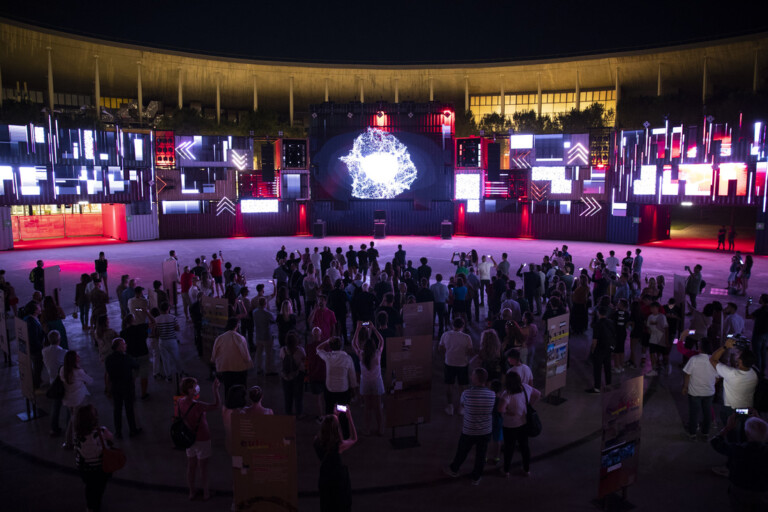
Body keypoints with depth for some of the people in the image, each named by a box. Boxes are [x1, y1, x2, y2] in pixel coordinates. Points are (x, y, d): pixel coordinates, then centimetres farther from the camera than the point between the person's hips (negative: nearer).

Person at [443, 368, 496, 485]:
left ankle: (454, 469, 45)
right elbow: (491, 411, 2)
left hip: (469, 431, -1)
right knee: (481, 455, 20)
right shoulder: (492, 395, -16)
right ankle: (476, 478, 37)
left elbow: (462, 403, -3)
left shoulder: (467, 394, -24)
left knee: (462, 452, 22)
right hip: (485, 431, 2)